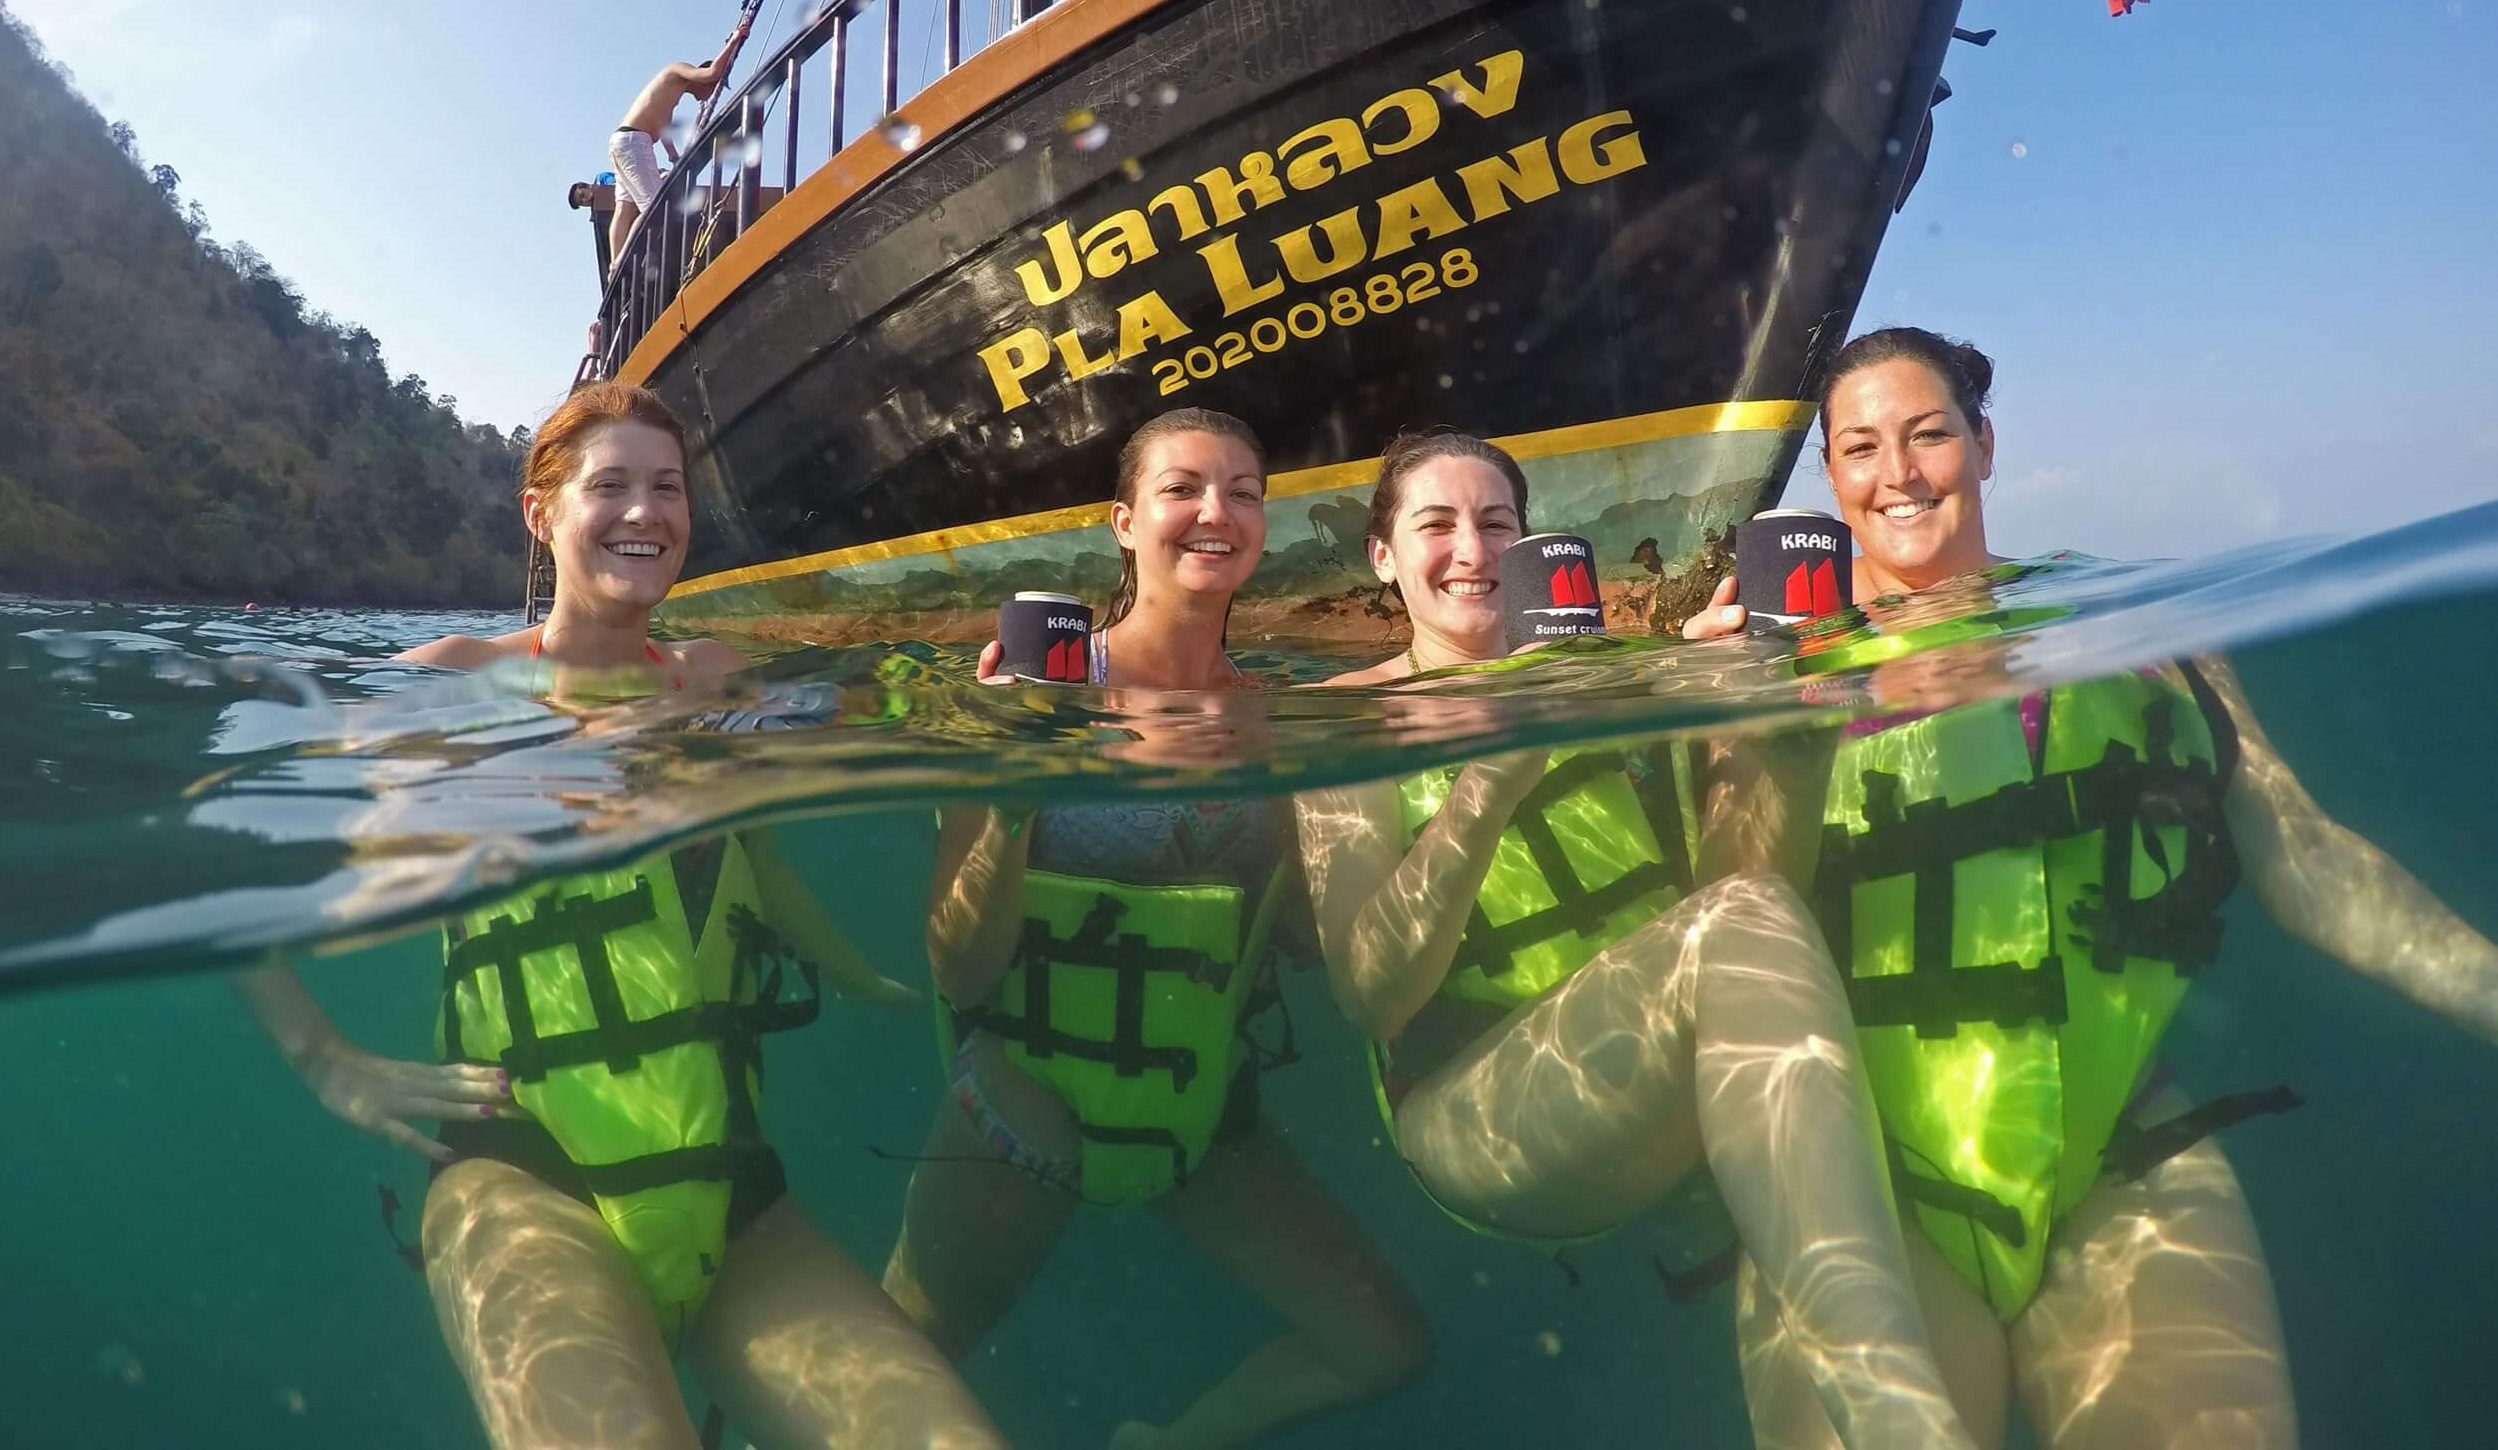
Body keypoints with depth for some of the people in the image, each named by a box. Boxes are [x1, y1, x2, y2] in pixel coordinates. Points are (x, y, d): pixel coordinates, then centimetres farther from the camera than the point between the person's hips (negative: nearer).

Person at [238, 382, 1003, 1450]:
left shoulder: (715, 676, 13)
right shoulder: (461, 679, 3)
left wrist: (868, 983, 21)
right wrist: (333, 1068, 0)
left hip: (731, 1195, 4)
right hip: (525, 1181, -4)